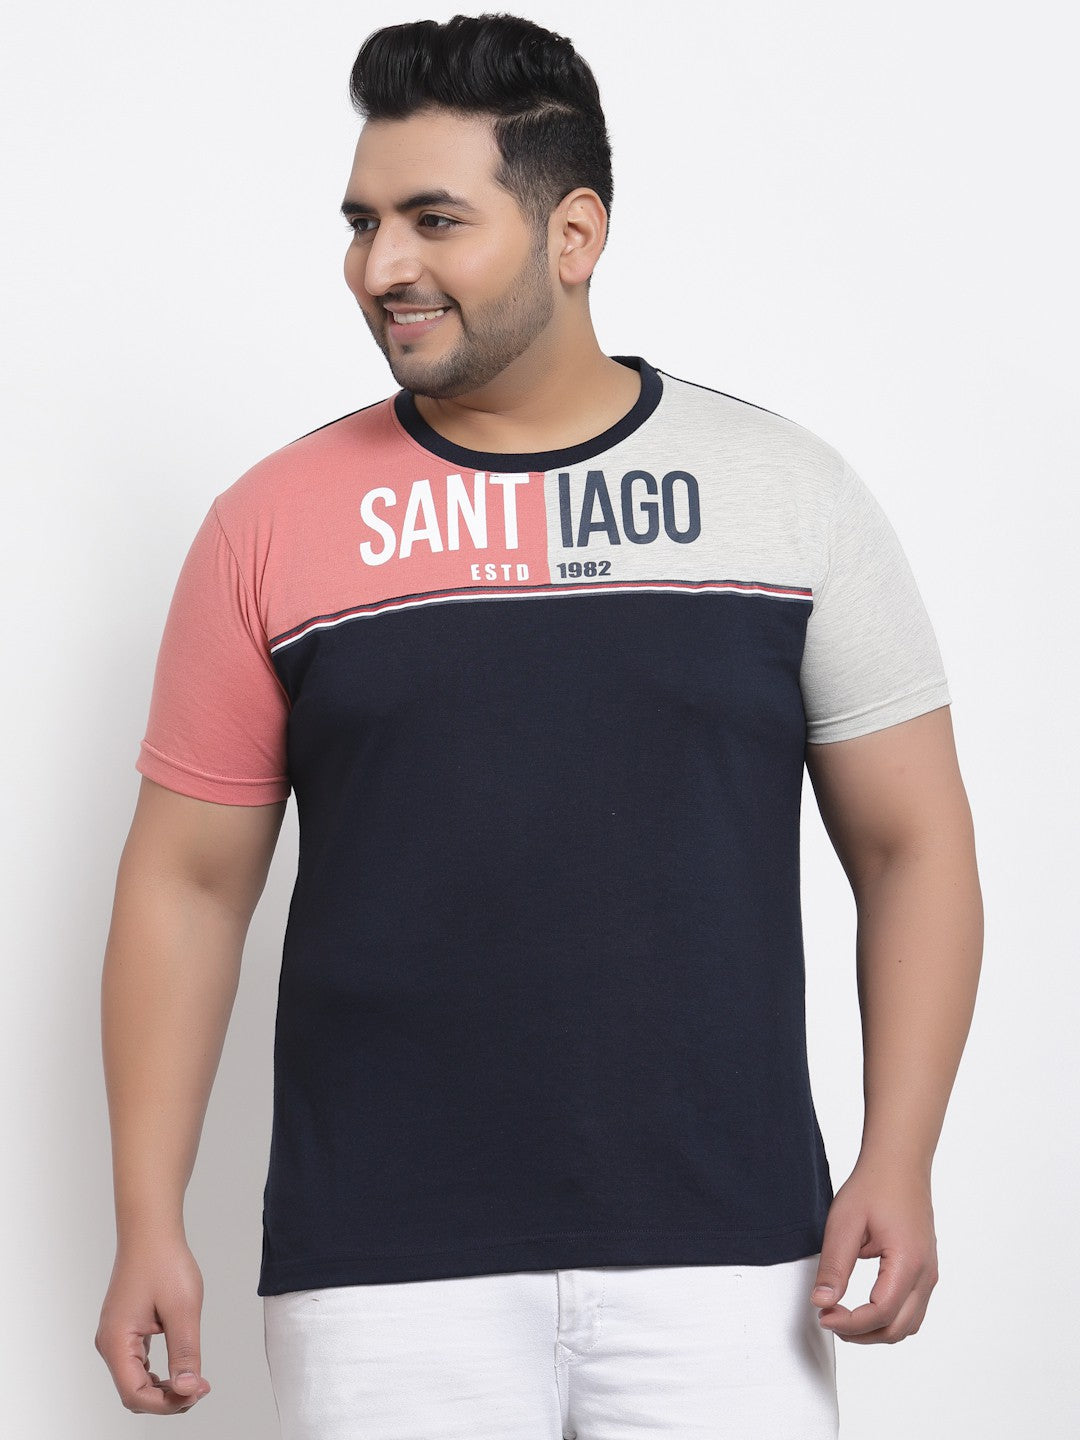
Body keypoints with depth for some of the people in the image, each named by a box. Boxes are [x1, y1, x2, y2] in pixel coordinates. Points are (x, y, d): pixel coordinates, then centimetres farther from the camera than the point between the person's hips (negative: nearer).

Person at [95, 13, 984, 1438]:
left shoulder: (788, 493, 2)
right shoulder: (277, 522, 3)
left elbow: (911, 842, 5)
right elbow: (187, 881, 5)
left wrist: (897, 1164, -5)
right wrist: (149, 1226, 0)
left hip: (726, 1264, 0)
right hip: (385, 1273, 0)